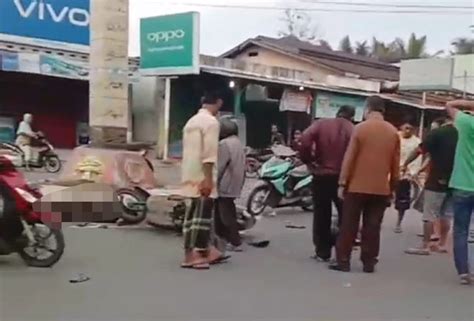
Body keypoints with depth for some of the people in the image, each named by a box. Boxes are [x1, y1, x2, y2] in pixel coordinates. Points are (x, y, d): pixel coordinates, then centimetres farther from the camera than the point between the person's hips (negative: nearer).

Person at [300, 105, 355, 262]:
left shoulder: (321, 124, 1)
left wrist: (307, 160, -3)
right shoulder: (353, 130, -1)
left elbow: (305, 140, -15)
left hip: (322, 175, 1)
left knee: (322, 215, 10)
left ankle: (322, 252, 12)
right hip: (343, 178, -1)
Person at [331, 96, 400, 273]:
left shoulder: (360, 128, -6)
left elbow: (349, 158, -8)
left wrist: (342, 183, -3)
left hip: (357, 186, -3)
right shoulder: (393, 132, 4)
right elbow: (396, 164, 7)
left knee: (349, 225, 4)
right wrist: (392, 187, 16)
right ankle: (369, 263, 10)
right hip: (381, 189, 3)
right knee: (372, 227, 8)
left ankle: (343, 261, 5)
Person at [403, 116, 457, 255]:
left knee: (429, 215, -2)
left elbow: (419, 151, -12)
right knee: (445, 215, 13)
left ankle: (425, 246, -1)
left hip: (436, 181, -6)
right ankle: (442, 244, 17)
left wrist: (405, 164, 0)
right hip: (453, 181, 6)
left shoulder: (436, 133, -9)